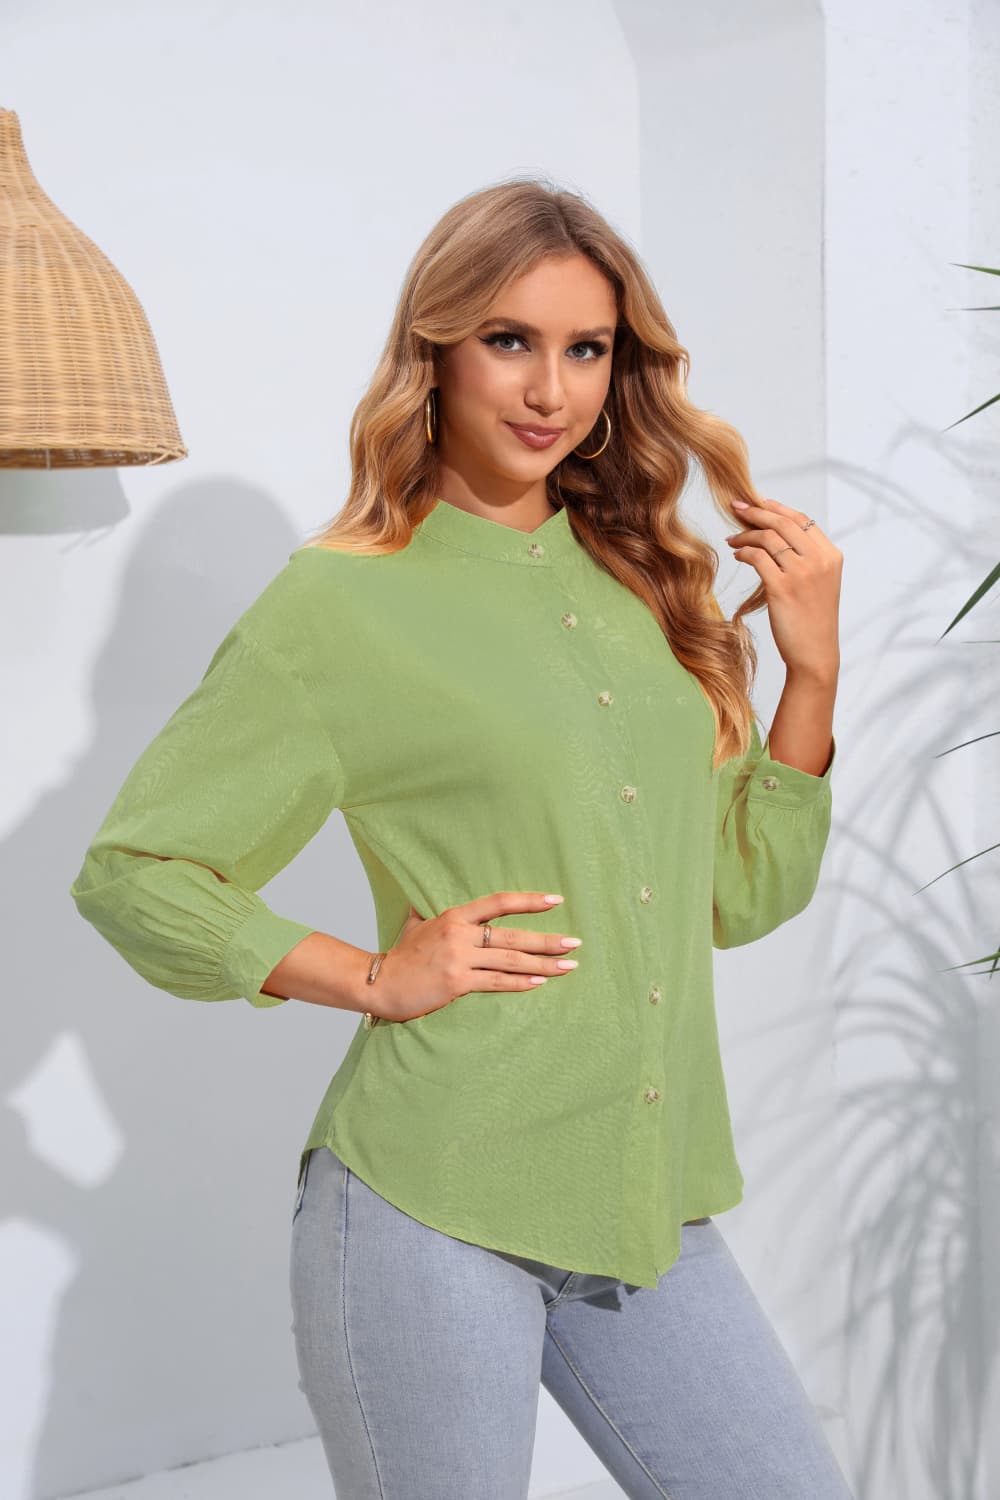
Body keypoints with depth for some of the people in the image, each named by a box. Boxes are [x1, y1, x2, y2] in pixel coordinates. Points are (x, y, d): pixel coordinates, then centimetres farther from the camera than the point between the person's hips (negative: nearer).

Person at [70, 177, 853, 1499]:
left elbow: (743, 895, 13)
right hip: (432, 1211, -5)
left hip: (651, 1214, 5)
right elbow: (130, 873, -3)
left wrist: (813, 668, 3)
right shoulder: (343, 602, -6)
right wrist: (376, 978, -10)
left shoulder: (650, 588, 9)